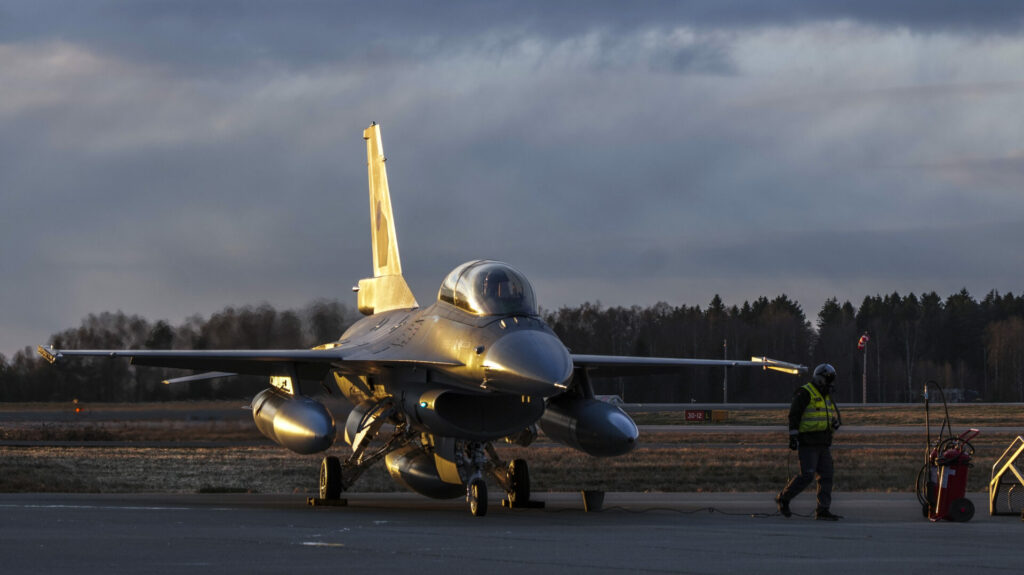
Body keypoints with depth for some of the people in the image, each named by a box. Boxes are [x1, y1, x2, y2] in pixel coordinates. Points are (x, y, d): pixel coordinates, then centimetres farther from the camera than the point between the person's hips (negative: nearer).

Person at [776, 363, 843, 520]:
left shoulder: (826, 395, 17)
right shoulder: (804, 393, -9)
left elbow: (834, 414, 22)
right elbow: (794, 415, -13)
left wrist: (836, 422, -2)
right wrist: (793, 436, -20)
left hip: (823, 444, 8)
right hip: (807, 443, -8)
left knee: (826, 476, 0)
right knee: (806, 476, -13)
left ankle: (822, 510, 1)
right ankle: (783, 499, 4)